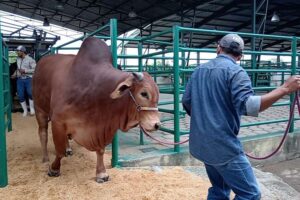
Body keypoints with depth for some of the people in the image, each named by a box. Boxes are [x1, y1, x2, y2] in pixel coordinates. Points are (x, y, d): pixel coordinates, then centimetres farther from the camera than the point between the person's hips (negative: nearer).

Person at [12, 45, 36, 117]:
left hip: (28, 79, -5)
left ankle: (31, 108, 1)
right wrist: (15, 73, 8)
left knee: (30, 93, -20)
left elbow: (35, 70, -11)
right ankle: (25, 110, 15)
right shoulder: (18, 59, 13)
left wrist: (25, 71, -18)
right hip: (20, 79, 5)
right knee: (20, 96, 1)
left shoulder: (30, 59, -6)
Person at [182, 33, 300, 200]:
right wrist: (285, 88, -19)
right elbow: (249, 106, -25)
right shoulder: (235, 71, -11)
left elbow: (186, 102, 14)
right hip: (223, 145, -8)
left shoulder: (199, 70, 10)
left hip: (201, 143, 8)